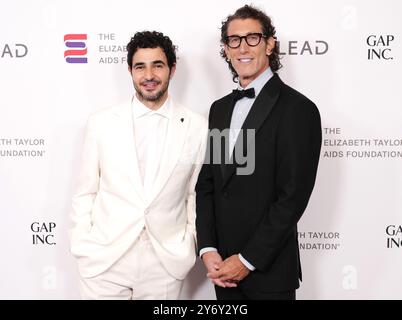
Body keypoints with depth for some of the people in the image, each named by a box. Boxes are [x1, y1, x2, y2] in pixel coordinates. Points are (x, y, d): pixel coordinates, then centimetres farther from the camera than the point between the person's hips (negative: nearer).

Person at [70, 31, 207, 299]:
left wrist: (189, 245, 3)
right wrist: (83, 248, 1)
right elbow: (85, 193, 5)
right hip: (104, 261, 0)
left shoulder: (198, 127, -1)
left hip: (166, 265, 0)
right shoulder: (101, 123, 1)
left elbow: (197, 194, 7)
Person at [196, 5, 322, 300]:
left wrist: (248, 260, -14)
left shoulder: (298, 109, -12)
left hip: (269, 273, -5)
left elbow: (293, 197, -16)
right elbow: (206, 185, 7)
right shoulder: (220, 109, 9)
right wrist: (208, 249, -4)